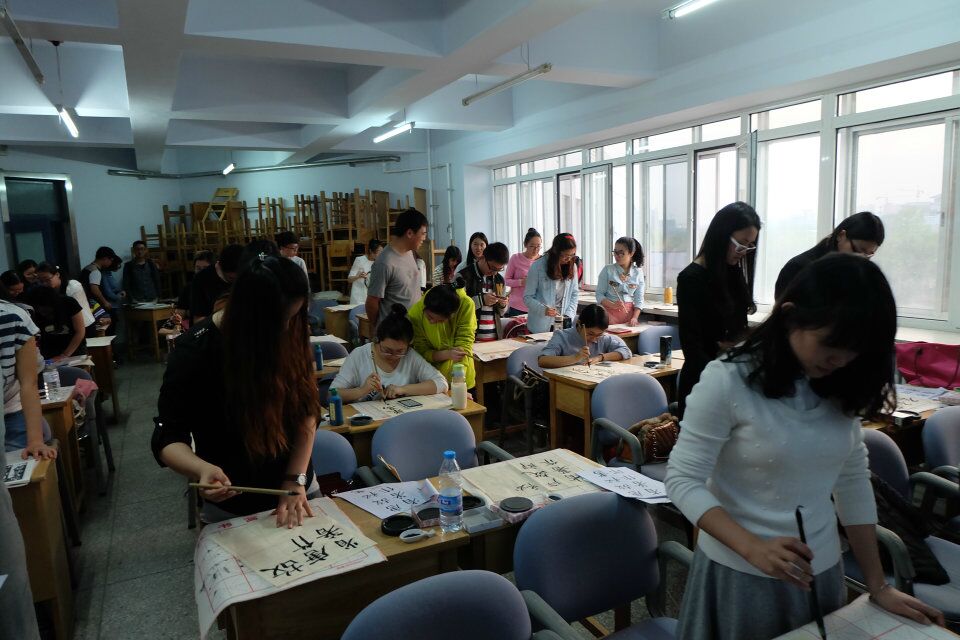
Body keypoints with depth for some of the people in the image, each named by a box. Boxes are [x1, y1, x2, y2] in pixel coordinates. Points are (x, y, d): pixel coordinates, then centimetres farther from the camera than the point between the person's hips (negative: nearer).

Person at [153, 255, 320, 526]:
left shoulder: (289, 334, -14)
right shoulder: (195, 352, -21)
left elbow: (307, 409, -10)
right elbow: (168, 436, -19)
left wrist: (296, 479, -18)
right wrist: (203, 470, -39)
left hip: (296, 486, 3)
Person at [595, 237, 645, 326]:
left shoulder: (638, 272, 3)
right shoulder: (607, 270, -3)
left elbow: (639, 299, 4)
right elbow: (599, 295, -4)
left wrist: (635, 318, -9)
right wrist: (612, 305, -21)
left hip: (629, 312, 2)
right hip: (610, 312, -2)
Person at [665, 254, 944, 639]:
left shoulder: (840, 390, -2)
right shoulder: (727, 381, -20)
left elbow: (854, 484, 6)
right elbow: (683, 480, -18)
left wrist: (878, 586, 5)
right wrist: (754, 549, -30)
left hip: (821, 572, 5)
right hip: (740, 573, -5)